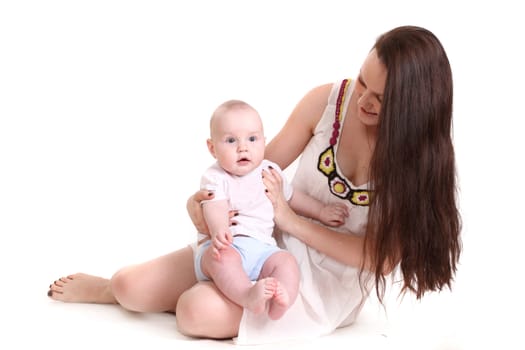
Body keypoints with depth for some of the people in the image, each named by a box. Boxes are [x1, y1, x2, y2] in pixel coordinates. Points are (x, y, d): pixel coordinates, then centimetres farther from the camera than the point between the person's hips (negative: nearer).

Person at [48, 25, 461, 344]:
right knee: (130, 287, -7)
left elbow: (383, 258, -19)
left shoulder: (423, 154, -18)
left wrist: (292, 221, -22)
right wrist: (206, 196, -17)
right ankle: (110, 287, 28)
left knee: (198, 313, -27)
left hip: (330, 281, -3)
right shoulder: (327, 101, -12)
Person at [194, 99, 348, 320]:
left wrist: (321, 211, 33)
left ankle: (278, 301, -44)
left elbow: (291, 197, 33)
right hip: (226, 246, -4)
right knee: (221, 257, -36)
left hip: (261, 247, 5)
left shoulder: (269, 172, 15)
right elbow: (215, 209, -20)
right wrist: (219, 230, -41)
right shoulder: (215, 177, -2)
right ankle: (248, 296, -52)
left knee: (286, 260, -22)